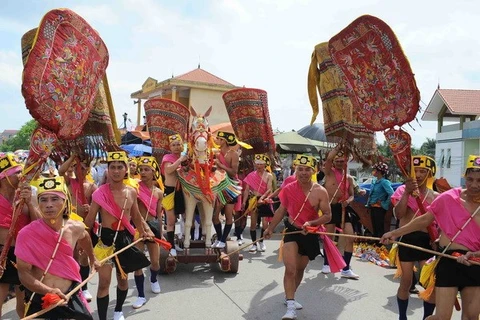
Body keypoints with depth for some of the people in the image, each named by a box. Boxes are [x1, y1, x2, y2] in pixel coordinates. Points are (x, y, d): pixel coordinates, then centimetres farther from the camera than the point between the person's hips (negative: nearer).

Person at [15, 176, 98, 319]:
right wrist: (48, 291, -29)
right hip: (38, 300, -2)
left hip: (70, 297, 3)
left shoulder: (76, 228, -7)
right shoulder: (26, 234, -16)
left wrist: (92, 258, 32)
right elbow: (23, 273, -15)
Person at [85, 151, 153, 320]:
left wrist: (144, 232, 12)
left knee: (123, 278, 17)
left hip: (125, 238, 4)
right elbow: (89, 222, -6)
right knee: (104, 282, -5)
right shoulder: (100, 193, -11)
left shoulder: (132, 192, 0)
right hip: (106, 238, -4)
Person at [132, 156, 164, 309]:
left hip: (152, 226, 3)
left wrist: (160, 233, 15)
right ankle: (141, 295, 14)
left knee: (155, 262, 13)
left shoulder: (159, 192, 2)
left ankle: (154, 280, 46)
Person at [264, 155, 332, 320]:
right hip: (292, 231, -1)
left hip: (310, 234, 1)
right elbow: (282, 210, 5)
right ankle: (291, 306, -9)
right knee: (290, 269, -14)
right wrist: (270, 228, 9)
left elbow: (327, 215, -10)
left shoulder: (320, 192, -13)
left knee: (300, 269, 17)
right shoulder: (288, 189, -8)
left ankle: (290, 297, 39)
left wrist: (311, 223, -27)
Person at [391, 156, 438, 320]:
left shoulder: (435, 196, 6)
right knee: (406, 283, 7)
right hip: (407, 239, -2)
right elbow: (398, 214, -16)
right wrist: (407, 192, -23)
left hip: (427, 240, 2)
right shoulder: (403, 190, -2)